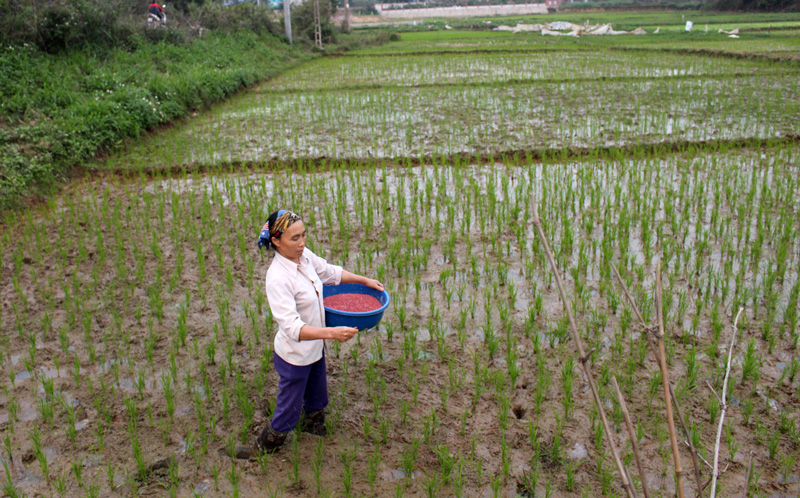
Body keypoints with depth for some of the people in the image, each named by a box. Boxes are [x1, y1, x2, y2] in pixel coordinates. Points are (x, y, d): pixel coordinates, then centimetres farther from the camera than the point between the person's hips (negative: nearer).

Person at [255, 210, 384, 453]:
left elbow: (330, 272, 14)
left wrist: (364, 280, 13)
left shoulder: (304, 255, -7)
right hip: (294, 357, -7)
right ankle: (265, 451, 41)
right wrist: (332, 332, -45)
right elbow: (292, 327, -36)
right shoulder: (277, 278, -32)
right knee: (288, 412, 14)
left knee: (317, 401, 29)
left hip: (314, 348, 8)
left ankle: (313, 429, 57)